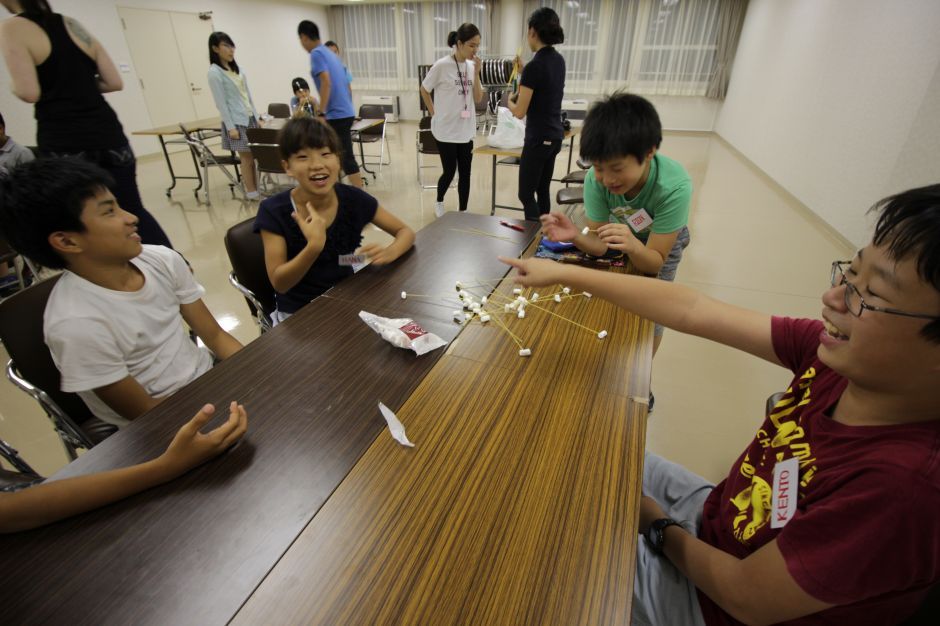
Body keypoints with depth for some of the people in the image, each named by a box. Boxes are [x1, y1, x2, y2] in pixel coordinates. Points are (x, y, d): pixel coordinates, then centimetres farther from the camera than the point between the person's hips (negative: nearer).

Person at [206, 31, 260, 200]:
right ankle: (251, 191, 4)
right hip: (237, 121, -7)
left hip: (250, 117, 7)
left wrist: (256, 116, 12)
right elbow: (221, 102, -13)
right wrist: (230, 127, -17)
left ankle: (256, 187, 13)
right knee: (246, 157, -4)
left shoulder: (236, 68, 12)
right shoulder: (214, 72, -10)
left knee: (253, 155, 6)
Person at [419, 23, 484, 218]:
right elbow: (424, 90, 0)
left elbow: (478, 98, 1)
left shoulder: (472, 66, 4)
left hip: (466, 130, 5)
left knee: (465, 173, 5)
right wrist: (434, 113, 0)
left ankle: (463, 213, 17)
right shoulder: (442, 66, -11)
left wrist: (476, 73, -9)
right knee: (449, 172, 2)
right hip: (446, 129, -5)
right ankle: (439, 202, 31)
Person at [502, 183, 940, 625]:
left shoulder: (902, 483, -37)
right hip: (715, 513, 5)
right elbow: (691, 310, -17)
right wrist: (563, 273, -14)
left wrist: (660, 528, -7)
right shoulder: (833, 355, -20)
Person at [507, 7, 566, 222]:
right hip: (555, 136, 9)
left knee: (526, 194, 1)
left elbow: (520, 112, -17)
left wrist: (509, 101, 4)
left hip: (538, 139, -9)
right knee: (543, 190, 16)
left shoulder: (534, 66, -18)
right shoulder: (558, 60, 8)